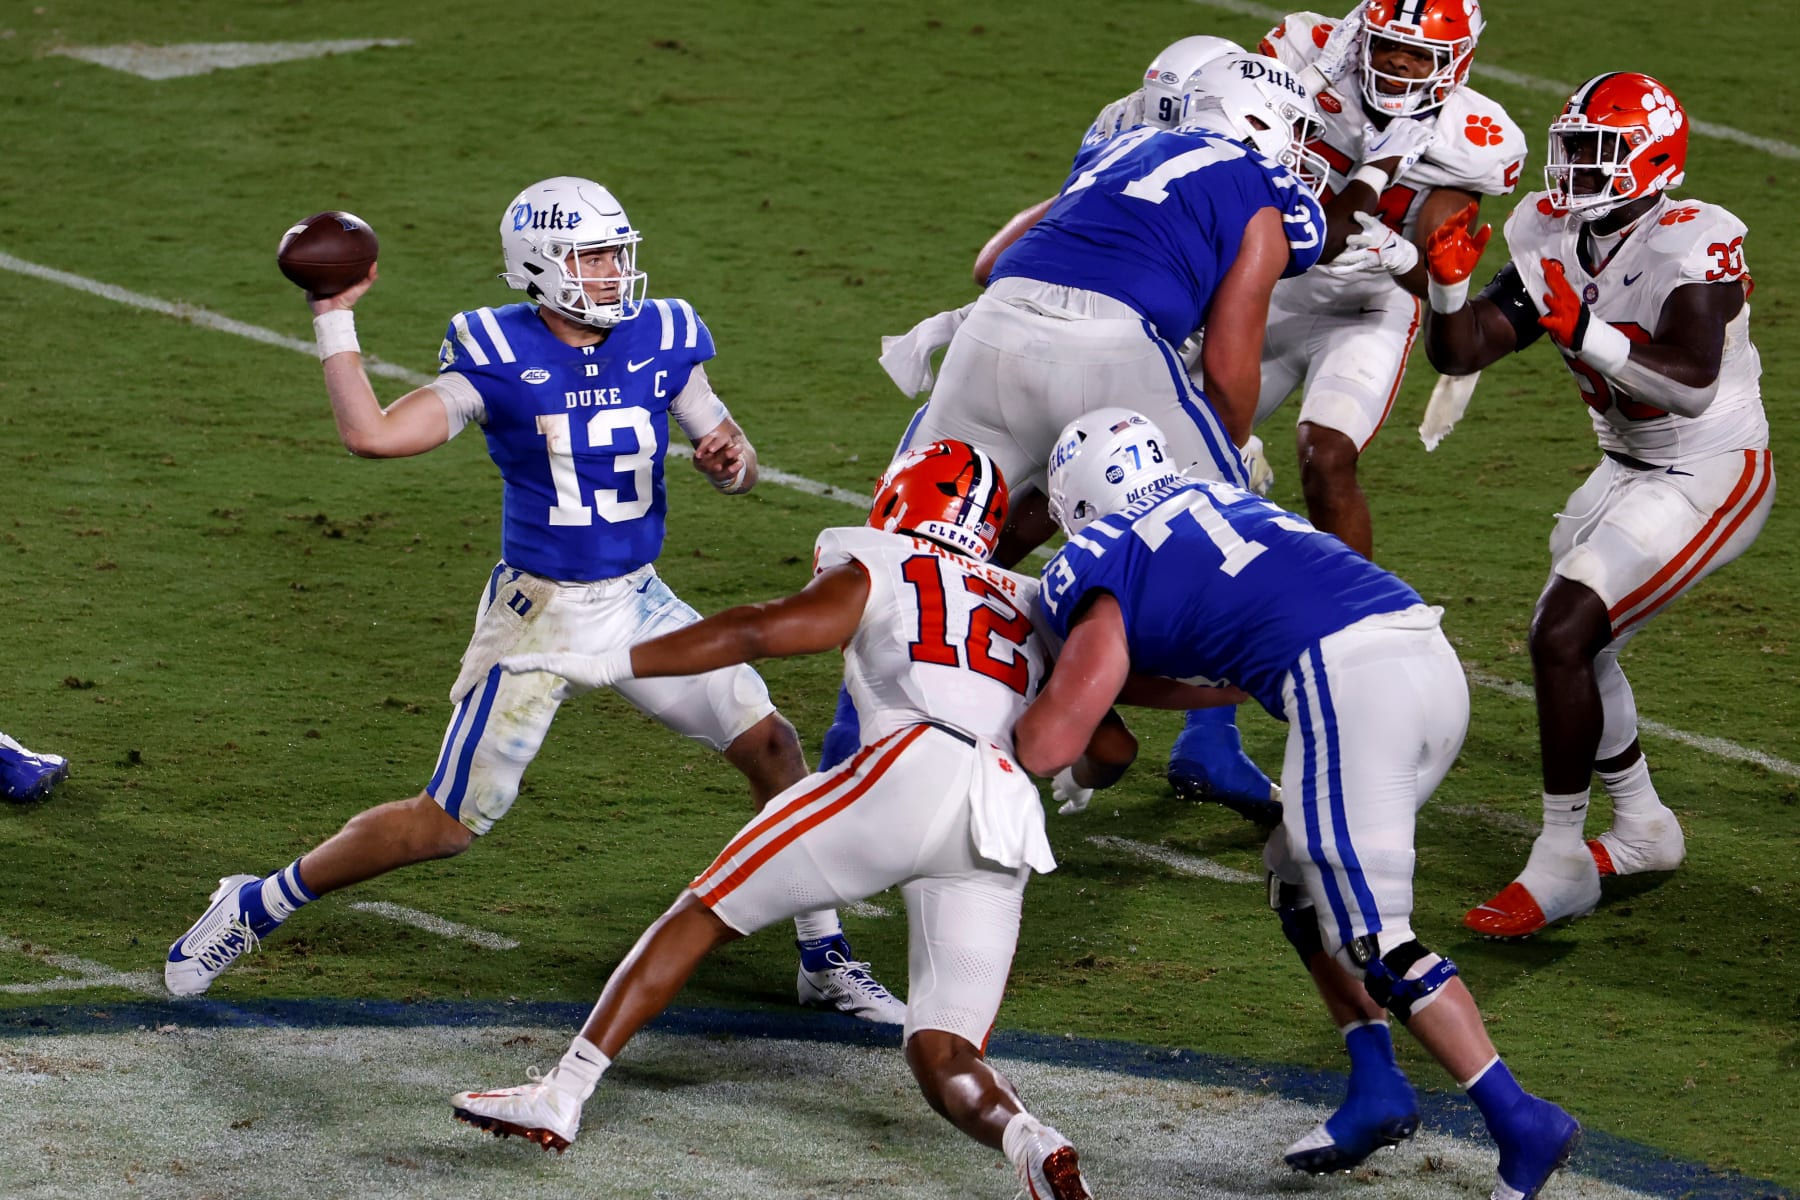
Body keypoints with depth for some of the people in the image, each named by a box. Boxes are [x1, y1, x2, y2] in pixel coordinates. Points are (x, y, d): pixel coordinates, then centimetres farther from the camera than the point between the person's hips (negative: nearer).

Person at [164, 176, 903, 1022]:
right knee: (449, 821, -3)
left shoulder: (660, 343, -2)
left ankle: (823, 960, 13)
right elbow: (371, 435, -21)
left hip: (637, 603, 4)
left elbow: (727, 456, 8)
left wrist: (734, 463, -15)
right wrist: (334, 319, -20)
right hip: (538, 613, -4)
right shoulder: (498, 359, -13)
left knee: (769, 745, -3)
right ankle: (257, 905, 15)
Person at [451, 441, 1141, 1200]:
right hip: (1010, 828, 4)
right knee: (942, 1059, 8)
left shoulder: (876, 574, 17)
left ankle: (562, 1095, 8)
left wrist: (606, 668, 4)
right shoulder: (1030, 606, 32)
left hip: (910, 772, -4)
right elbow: (1112, 749, 30)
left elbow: (758, 631, 2)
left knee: (705, 914, 10)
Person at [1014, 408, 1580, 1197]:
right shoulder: (1214, 502, 30)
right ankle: (1375, 1091, 18)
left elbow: (1047, 746, 4)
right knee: (1301, 885, 23)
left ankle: (1520, 1122, -10)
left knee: (1371, 938, -4)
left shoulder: (1101, 566, 8)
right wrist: (1110, 680, 44)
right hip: (1433, 659, 8)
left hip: (1346, 685, -8)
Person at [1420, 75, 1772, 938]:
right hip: (1631, 468, 9)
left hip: (1711, 477, -9)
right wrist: (1449, 285, -21)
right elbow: (1459, 352, -2)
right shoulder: (1555, 244, -1)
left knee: (1563, 638, -19)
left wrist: (1586, 335, -41)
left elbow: (1691, 384, -34)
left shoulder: (1693, 245, -23)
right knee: (1573, 641, 19)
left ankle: (1560, 865, -11)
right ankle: (1642, 829, 38)